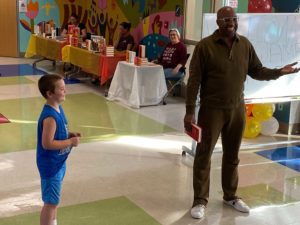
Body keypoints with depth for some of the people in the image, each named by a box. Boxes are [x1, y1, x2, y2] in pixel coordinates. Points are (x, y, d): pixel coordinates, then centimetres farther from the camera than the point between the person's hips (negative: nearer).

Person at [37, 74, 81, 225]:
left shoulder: (57, 108, 2)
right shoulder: (50, 116, -28)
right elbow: (47, 144, -29)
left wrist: (69, 135, -1)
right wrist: (70, 142, -22)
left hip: (58, 163, 10)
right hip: (50, 165, -10)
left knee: (54, 200, 24)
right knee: (51, 202, 2)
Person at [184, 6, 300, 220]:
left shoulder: (245, 44, 2)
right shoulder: (205, 46, -11)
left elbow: (257, 71, 9)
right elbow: (194, 80, -11)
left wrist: (279, 72, -9)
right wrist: (190, 111, -13)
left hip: (237, 109, 4)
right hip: (212, 109, -4)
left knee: (232, 156, 15)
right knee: (204, 154, 2)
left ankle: (230, 196, 32)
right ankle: (200, 200, 14)